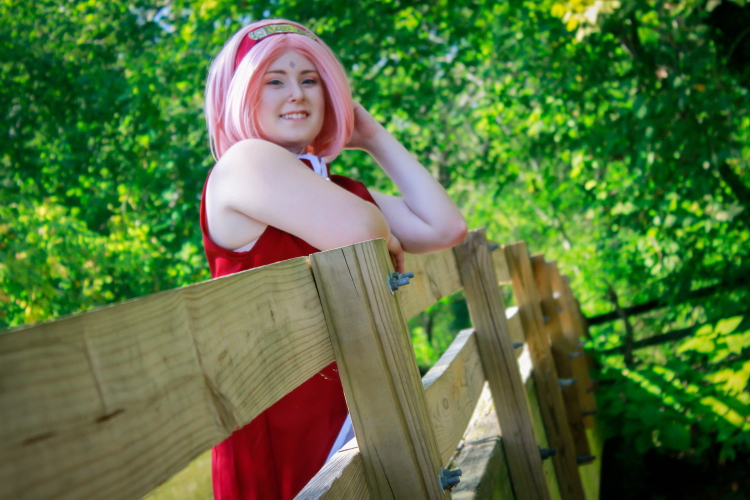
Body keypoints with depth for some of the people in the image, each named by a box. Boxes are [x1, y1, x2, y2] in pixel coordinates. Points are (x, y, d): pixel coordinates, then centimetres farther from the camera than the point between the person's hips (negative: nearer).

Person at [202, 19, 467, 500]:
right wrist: (389, 242, 5)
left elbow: (447, 229, 7)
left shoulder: (345, 191, 19)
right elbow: (357, 233, -19)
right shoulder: (243, 163, -6)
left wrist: (378, 139, 14)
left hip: (358, 414, 8)